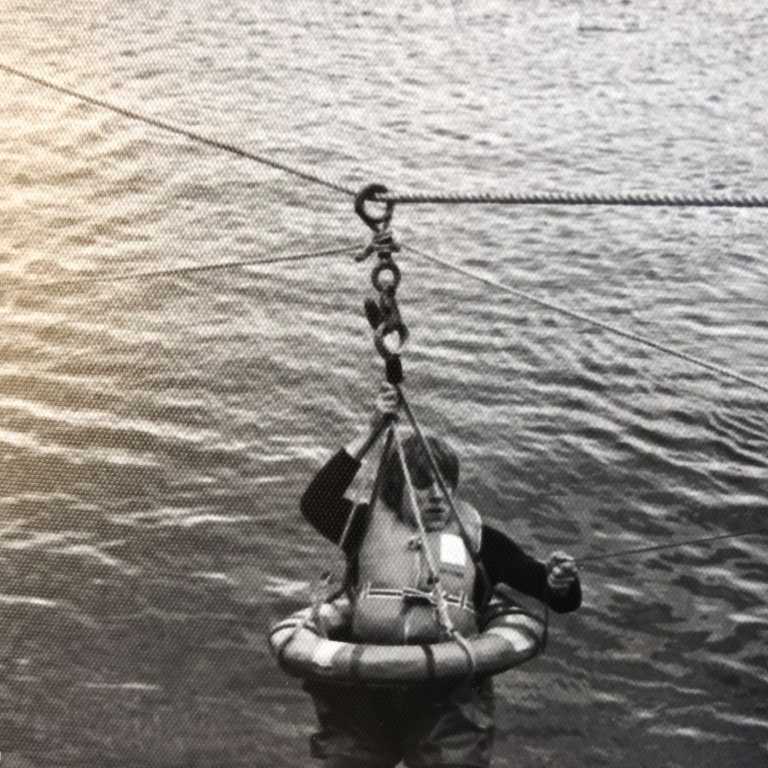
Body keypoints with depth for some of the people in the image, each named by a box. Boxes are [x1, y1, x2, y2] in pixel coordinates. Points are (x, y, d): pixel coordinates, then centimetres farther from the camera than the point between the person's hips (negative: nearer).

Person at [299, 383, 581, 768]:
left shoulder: (479, 540, 7)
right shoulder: (370, 526, 9)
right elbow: (315, 503, -8)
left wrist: (560, 584, -20)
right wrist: (371, 433, -9)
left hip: (448, 697, 0)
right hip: (363, 694, 1)